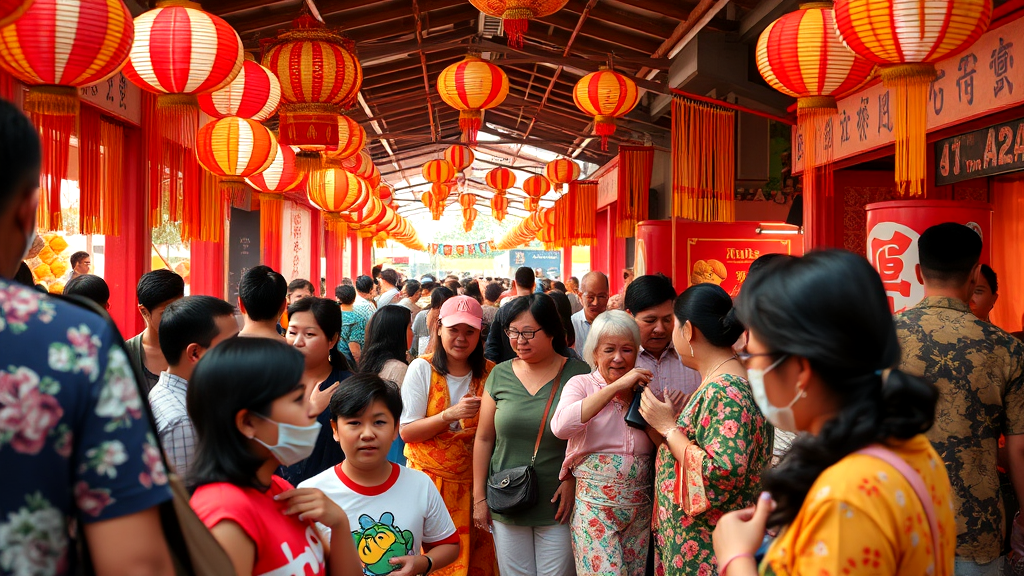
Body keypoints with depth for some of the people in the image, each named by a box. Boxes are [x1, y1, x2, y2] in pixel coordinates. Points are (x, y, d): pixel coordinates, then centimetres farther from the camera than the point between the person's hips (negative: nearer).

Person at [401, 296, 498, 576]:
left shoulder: (490, 373, 2)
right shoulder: (422, 369, -4)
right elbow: (407, 432, -8)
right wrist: (450, 415, -20)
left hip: (474, 482, 2)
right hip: (430, 479, -2)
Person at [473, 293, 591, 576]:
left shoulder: (578, 374, -6)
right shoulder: (500, 375, 2)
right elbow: (484, 439, 6)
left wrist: (573, 481, -14)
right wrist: (479, 497, 6)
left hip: (556, 508, -2)